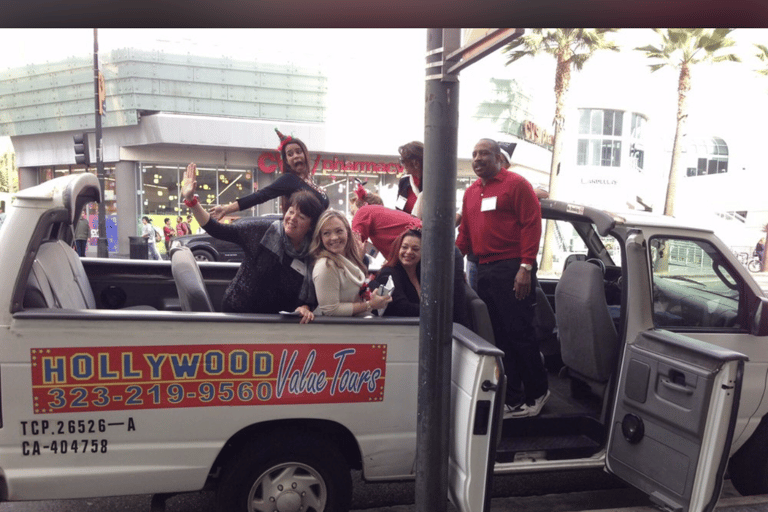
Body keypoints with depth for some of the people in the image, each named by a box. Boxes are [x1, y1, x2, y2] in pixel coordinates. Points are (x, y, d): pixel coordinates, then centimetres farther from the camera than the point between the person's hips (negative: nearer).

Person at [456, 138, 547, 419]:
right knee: (499, 336, 10)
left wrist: (526, 267, -15)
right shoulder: (471, 192, 19)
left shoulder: (516, 184, -1)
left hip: (512, 269, -7)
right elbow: (465, 233, 20)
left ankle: (537, 392, 17)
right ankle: (513, 399, 19)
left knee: (519, 333, -3)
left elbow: (531, 224, -8)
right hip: (484, 270, 7)